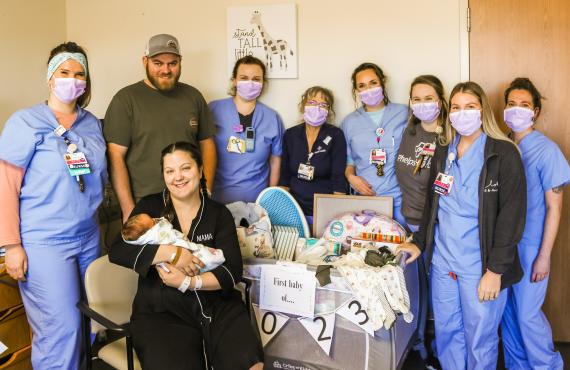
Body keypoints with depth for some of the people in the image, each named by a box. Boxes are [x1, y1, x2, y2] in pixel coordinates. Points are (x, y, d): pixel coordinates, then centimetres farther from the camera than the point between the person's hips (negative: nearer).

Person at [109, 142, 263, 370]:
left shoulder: (219, 214, 8)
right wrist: (170, 252, -17)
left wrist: (189, 282, -16)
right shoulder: (149, 207, 6)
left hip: (218, 306, 2)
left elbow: (233, 270, -2)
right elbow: (117, 252, -7)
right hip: (161, 312, -1)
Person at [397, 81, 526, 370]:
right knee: (446, 332, 14)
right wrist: (419, 243, 10)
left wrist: (496, 270, -14)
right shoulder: (442, 154, 10)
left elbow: (512, 214, -11)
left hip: (480, 265, -5)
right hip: (442, 260, 5)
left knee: (480, 338, 6)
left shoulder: (504, 153, -7)